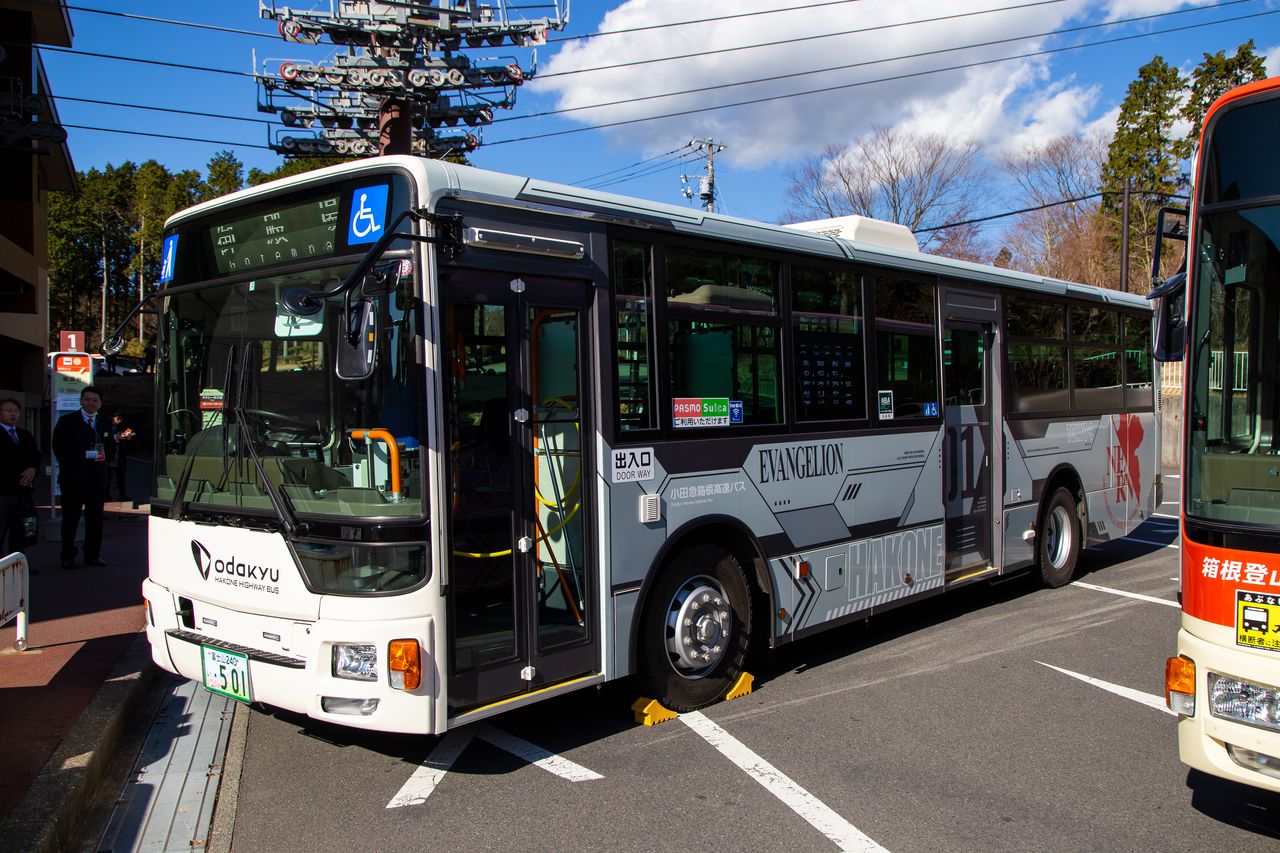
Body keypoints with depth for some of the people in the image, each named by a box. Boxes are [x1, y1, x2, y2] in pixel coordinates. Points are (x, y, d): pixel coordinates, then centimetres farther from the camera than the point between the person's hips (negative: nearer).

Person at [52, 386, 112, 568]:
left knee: (95, 517, 7)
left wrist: (102, 458, 3)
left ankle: (93, 555, 15)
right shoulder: (67, 421, 0)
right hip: (73, 477, -4)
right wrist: (84, 455, -3)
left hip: (97, 476, 4)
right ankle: (68, 556, 7)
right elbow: (58, 447, 1)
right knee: (71, 517, 0)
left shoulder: (104, 423, 12)